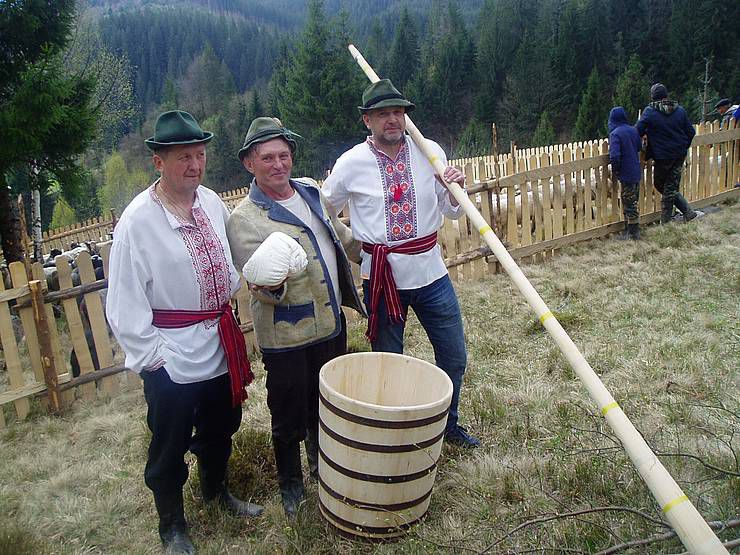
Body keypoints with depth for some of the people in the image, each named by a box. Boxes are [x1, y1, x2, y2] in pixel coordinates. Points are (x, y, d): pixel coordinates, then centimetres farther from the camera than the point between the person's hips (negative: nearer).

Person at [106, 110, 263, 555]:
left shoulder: (211, 202, 0)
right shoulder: (138, 220, -17)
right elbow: (125, 304, -15)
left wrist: (239, 284, 1)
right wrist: (151, 356, -14)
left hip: (221, 344, 6)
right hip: (173, 355, -6)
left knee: (221, 427, 25)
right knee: (170, 447, 12)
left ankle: (216, 488, 53)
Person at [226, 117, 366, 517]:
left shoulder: (310, 192, 6)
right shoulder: (245, 219, -14)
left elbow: (343, 237, 21)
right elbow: (259, 285, -18)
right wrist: (271, 285, -39)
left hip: (331, 324, 6)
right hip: (286, 338, -6)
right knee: (289, 418, 10)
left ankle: (323, 465, 47)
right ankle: (290, 484, 34)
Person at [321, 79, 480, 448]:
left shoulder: (430, 152, 0)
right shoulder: (351, 163, -6)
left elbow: (453, 212, 7)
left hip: (430, 270, 3)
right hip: (381, 275, -2)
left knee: (454, 356, 13)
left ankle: (447, 424, 39)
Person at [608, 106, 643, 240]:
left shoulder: (615, 134, -17)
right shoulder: (633, 130, 4)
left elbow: (614, 156, -25)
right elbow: (639, 147, 17)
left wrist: (615, 171, -11)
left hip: (626, 174, -7)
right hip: (636, 172, 7)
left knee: (629, 203, 0)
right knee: (633, 201, 15)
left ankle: (633, 233, 6)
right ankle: (630, 229, 25)